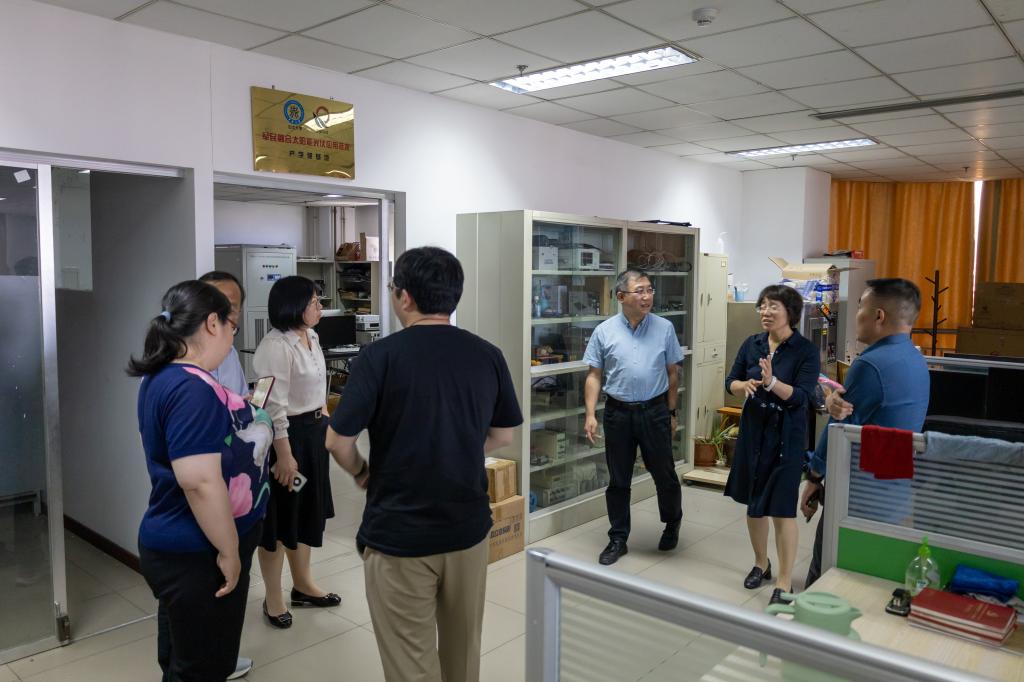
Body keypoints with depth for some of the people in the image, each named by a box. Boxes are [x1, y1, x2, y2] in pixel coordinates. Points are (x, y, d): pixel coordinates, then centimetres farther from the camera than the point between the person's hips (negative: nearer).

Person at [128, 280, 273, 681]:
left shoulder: (164, 377, 6)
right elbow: (202, 483, -30)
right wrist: (229, 551, -21)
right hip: (197, 555, -10)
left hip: (178, 546, 10)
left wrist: (246, 422, 18)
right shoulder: (192, 388, -26)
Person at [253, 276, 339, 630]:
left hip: (314, 432, 9)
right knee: (280, 516, 5)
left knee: (308, 510, 19)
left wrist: (326, 425, 19)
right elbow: (274, 406, -23)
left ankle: (303, 585, 35)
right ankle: (273, 598, 21)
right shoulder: (275, 347, -21)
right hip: (287, 435, -9)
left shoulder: (311, 338, 8)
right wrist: (284, 455, -23)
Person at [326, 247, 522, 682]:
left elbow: (337, 441, -13)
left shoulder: (380, 356, -15)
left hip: (398, 533, -4)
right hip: (468, 527, 5)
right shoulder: (488, 356, -3)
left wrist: (362, 473, 6)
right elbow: (502, 436, 7)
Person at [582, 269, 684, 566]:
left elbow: (672, 373, 6)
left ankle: (672, 524, 40)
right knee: (618, 480, 10)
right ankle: (618, 539, 25)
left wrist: (671, 413, 6)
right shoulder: (604, 331, -2)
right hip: (618, 413, 0)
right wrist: (590, 414, -7)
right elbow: (594, 376, 0)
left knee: (665, 474, 11)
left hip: (655, 412, 0)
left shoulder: (664, 328, -1)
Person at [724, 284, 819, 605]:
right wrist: (745, 386, -17)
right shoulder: (752, 344, 3)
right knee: (753, 503, 16)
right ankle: (761, 564, 36)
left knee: (782, 510, -3)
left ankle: (784, 582, 11)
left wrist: (771, 382, -34)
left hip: (786, 435, -5)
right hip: (753, 430, 5)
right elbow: (730, 382, 5)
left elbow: (802, 396, -18)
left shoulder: (806, 351, -10)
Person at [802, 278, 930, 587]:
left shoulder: (871, 364, -23)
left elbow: (840, 429, -17)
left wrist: (814, 479, -5)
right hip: (899, 489, 9)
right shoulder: (916, 360, 7)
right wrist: (833, 399, -18)